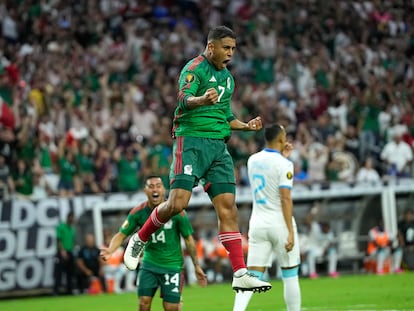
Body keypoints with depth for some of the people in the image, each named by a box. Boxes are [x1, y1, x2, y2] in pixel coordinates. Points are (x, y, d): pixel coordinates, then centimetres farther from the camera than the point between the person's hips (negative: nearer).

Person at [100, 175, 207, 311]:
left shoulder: (176, 212, -12)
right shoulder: (138, 212, -8)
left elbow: (188, 239, -2)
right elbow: (121, 234, -6)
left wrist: (196, 266, 2)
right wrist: (110, 250, -26)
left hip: (172, 265, -2)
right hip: (149, 263, 2)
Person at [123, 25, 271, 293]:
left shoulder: (228, 77, 21)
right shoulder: (195, 68, -4)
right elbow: (184, 99, -22)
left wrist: (246, 126, 14)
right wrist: (202, 100, -43)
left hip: (218, 146, 7)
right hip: (191, 140, -7)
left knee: (228, 206, -4)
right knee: (178, 202, -16)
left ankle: (240, 274, -9)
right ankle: (140, 240, 11)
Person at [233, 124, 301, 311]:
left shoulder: (252, 160, 8)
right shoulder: (283, 164, -11)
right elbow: (285, 199, -16)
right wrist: (291, 232, -17)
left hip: (258, 224, 5)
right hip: (280, 224, -5)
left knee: (252, 276, 1)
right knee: (290, 276, 7)